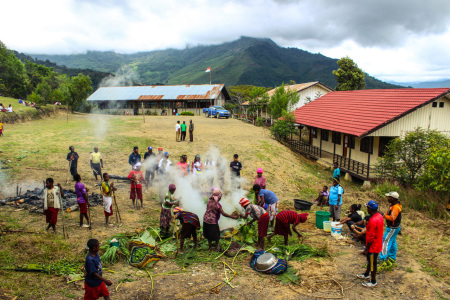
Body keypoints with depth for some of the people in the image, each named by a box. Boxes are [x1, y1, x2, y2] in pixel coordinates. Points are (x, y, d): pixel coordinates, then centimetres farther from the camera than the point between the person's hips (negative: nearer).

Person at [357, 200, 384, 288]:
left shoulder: (373, 221, -30)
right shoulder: (380, 216, -1)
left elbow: (371, 237, -26)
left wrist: (366, 249, -18)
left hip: (373, 246, -9)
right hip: (378, 244, 9)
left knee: (372, 263, 7)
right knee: (370, 261, 26)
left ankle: (373, 281, 22)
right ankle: (366, 274, 44)